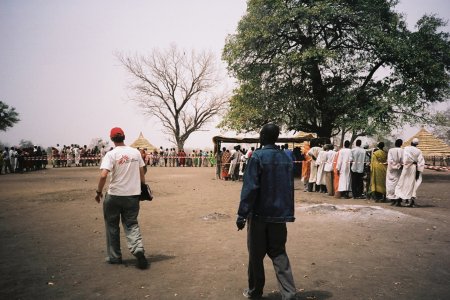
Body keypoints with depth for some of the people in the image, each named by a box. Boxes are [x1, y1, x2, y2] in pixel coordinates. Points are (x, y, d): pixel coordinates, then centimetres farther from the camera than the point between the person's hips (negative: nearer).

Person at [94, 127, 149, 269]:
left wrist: (99, 192, -7)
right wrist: (143, 188, 20)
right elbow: (141, 173, 8)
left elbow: (103, 175, -20)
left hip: (114, 195, -3)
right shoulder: (136, 152, 2)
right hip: (133, 195, 3)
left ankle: (115, 257, 21)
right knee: (131, 224, 12)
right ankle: (138, 249, -10)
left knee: (112, 226, 13)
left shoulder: (111, 154, -11)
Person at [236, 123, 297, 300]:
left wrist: (242, 214, -12)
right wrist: (288, 212, 19)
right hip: (279, 214, 5)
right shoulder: (286, 158, 7)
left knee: (256, 255, 10)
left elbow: (249, 187, -16)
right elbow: (290, 188, 12)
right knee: (279, 254, 11)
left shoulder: (257, 156, -11)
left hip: (259, 214, -5)